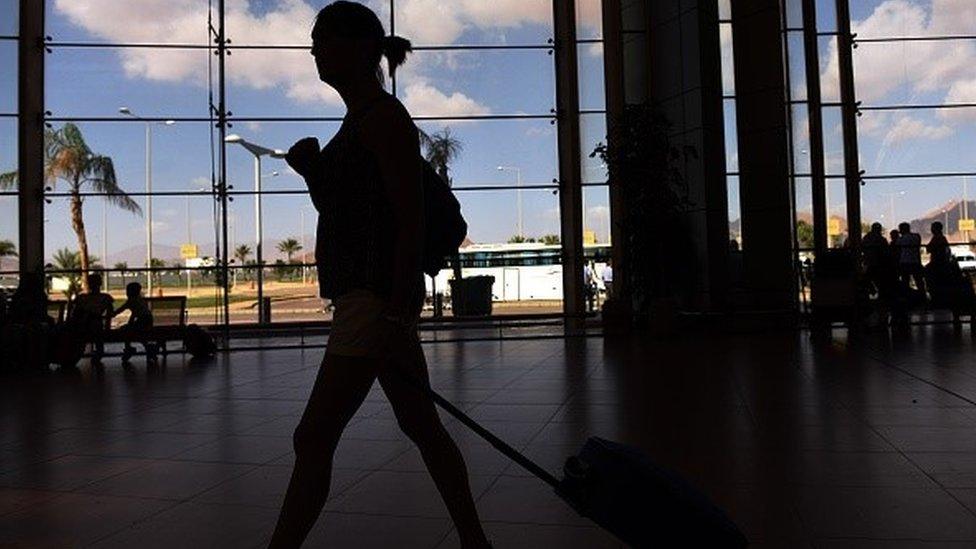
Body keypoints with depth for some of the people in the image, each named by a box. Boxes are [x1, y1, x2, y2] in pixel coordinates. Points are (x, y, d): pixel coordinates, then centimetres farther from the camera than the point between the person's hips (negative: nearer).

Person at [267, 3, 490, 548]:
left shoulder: (385, 117, -9)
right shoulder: (358, 120, 20)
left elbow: (412, 221, -17)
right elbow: (339, 208, 26)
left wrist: (396, 313, -23)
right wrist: (310, 167, 9)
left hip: (376, 296, -10)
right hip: (368, 295, 10)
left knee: (313, 438, -7)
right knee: (422, 425, 14)